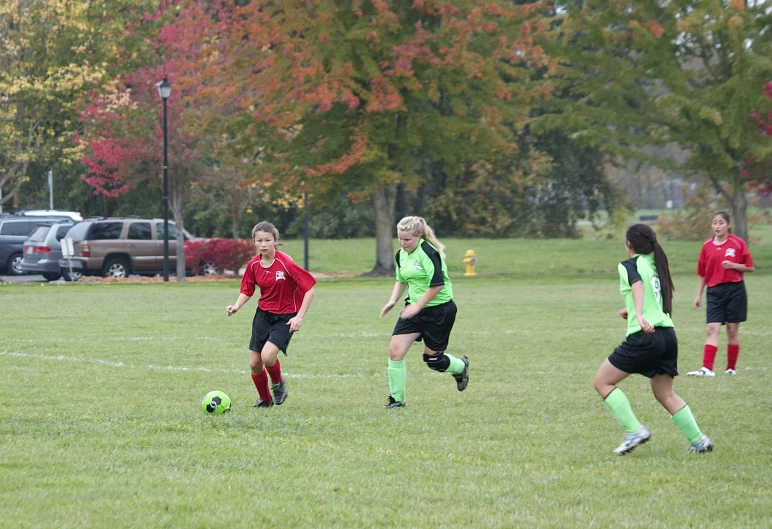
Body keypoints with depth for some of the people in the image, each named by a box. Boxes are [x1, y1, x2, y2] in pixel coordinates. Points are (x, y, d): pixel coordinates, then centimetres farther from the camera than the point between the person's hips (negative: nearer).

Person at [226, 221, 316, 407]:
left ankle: (278, 383, 8)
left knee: (267, 355, -25)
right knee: (254, 363, 4)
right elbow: (246, 291, 9)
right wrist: (236, 306, -12)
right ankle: (264, 398, 31)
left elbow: (309, 289, -17)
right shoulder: (254, 265, -4)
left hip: (285, 317, -5)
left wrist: (299, 317, -21)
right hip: (263, 314, 5)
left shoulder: (286, 263, -20)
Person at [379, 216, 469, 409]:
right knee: (395, 350, -8)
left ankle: (461, 367, 38)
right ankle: (396, 398, 3)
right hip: (414, 308, 7)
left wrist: (417, 306, -22)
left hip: (439, 310, -7)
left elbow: (437, 284, -24)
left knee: (432, 359, 4)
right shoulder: (401, 255, 5)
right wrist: (392, 301, 5)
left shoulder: (428, 252, -20)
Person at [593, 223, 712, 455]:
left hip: (644, 337, -7)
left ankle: (634, 430, -7)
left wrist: (639, 316, -40)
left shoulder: (629, 265, -2)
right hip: (668, 335, 7)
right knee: (665, 394, 19)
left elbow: (638, 286, -23)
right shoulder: (656, 265, 18)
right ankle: (698, 440, 12)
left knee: (602, 382, 4)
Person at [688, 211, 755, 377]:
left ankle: (731, 368, 14)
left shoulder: (738, 243, -2)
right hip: (715, 291, 2)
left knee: (732, 329, 3)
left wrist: (733, 265, -15)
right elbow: (702, 274, 11)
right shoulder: (707, 246, 6)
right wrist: (699, 295, 8)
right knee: (712, 329, -8)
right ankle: (707, 368, -17)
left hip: (735, 289, -2)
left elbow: (750, 267, 1)